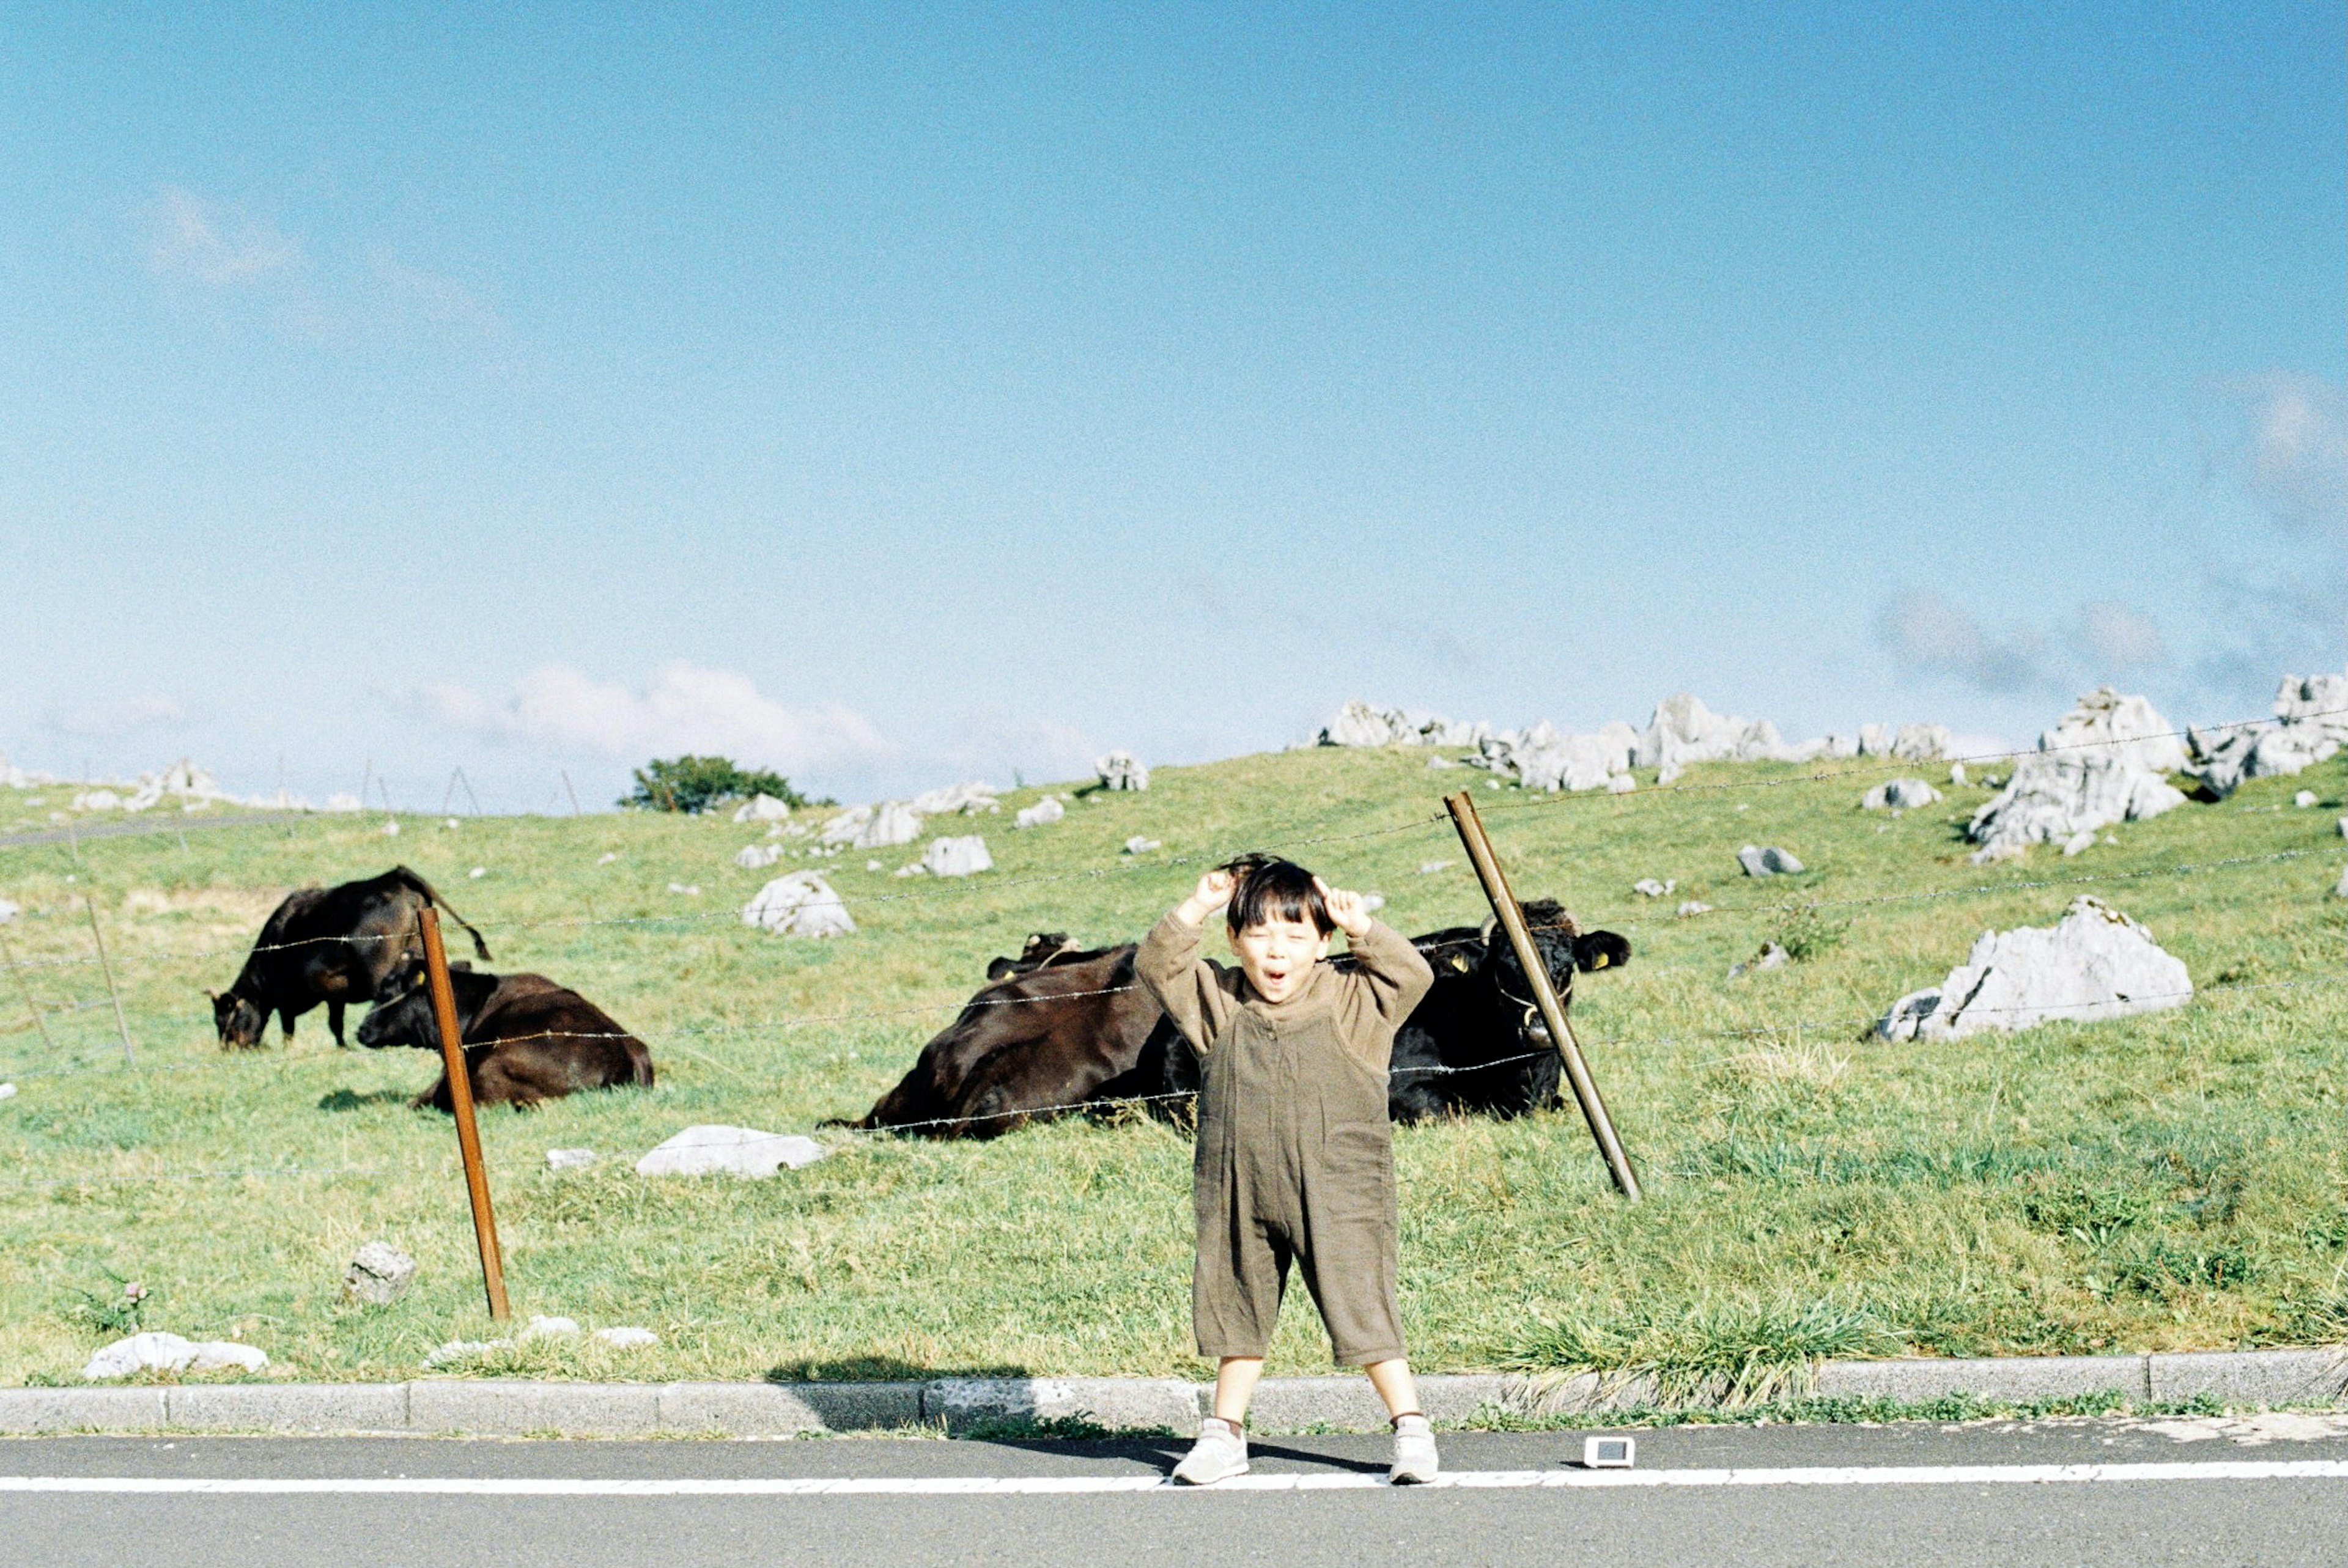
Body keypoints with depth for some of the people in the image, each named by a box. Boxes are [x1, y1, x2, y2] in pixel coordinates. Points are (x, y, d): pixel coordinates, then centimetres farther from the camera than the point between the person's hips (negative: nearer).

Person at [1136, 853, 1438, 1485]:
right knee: (1238, 1309, 14)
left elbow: (1412, 975, -8)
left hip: (1337, 1196, -3)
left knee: (1361, 1307, -5)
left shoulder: (1351, 999, 0)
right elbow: (1155, 966, 0)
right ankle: (1225, 1434, 27)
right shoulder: (1218, 1002, 5)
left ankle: (1411, 1427, 4)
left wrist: (1360, 926, -15)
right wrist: (1197, 908, -10)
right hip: (1239, 1196, 3)